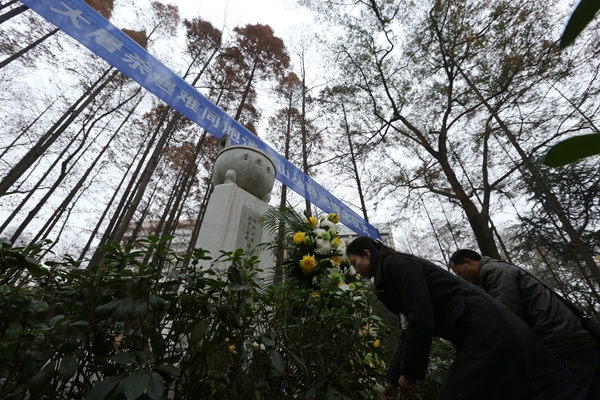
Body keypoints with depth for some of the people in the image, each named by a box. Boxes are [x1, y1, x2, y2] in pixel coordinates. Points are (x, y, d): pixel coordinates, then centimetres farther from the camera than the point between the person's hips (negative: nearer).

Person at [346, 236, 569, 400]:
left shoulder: (396, 263, -13)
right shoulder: (393, 272, 15)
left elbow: (422, 320, -21)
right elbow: (412, 330, 20)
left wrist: (409, 372, -7)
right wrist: (392, 378, 21)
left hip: (486, 334, -10)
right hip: (481, 336, 10)